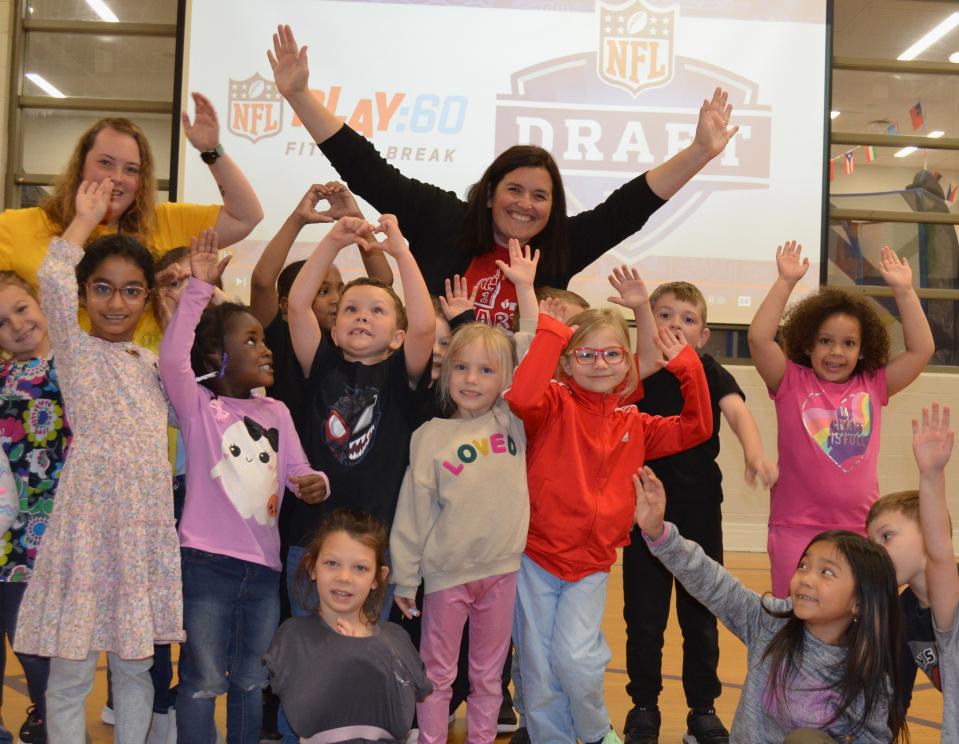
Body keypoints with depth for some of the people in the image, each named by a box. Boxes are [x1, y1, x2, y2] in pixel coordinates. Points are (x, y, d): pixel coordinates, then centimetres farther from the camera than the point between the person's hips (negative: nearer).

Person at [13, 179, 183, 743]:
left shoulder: (152, 362, 15)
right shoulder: (76, 350, -1)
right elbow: (52, 277, -17)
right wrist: (86, 218, -3)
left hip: (147, 526, 5)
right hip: (88, 522, -5)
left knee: (136, 665, 13)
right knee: (72, 671, 2)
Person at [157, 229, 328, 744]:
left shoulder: (276, 412, 11)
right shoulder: (199, 406, -4)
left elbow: (297, 468, 9)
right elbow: (172, 358, -22)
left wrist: (316, 483, -15)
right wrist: (199, 288, -25)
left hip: (263, 565, 5)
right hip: (207, 562, -5)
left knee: (251, 681, 17)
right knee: (204, 681, 3)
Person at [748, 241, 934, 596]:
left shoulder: (873, 386, 6)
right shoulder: (791, 382, -2)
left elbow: (921, 349, 1)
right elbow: (759, 337, -14)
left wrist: (903, 290, -4)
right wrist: (786, 281, -15)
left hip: (860, 529, 3)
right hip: (797, 529, -2)